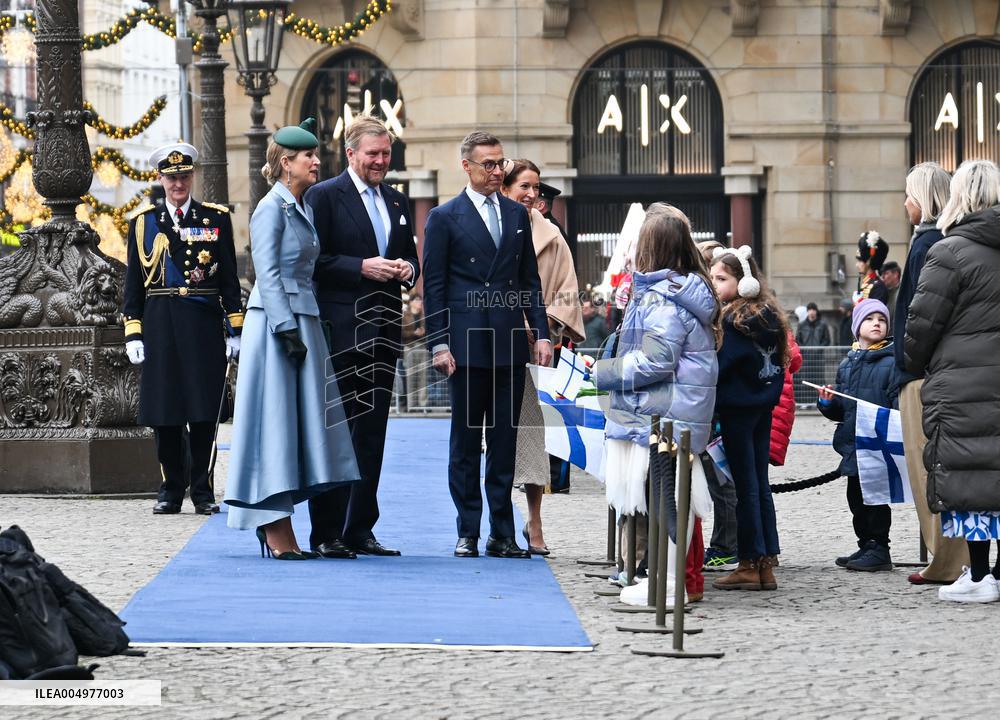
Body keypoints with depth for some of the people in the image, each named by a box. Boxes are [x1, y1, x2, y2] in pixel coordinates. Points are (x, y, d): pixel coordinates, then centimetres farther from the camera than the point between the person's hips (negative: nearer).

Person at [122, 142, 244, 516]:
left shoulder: (216, 218, 6)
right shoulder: (143, 221, 8)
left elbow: (230, 279, 7)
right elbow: (134, 282, 8)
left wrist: (235, 328, 1)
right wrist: (133, 333, 1)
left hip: (204, 326, -1)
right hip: (160, 327, 1)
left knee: (204, 411, 0)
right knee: (164, 412, 2)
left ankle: (202, 490, 7)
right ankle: (171, 489, 11)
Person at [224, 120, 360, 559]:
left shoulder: (303, 209, 16)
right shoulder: (271, 209, -10)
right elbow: (267, 274, -15)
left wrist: (302, 332, 15)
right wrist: (287, 331, -19)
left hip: (301, 321, 9)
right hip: (276, 323, -9)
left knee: (298, 420, 7)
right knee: (276, 419, -7)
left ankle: (279, 531, 10)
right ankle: (275, 533, -5)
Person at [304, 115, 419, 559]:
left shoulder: (397, 202, 16)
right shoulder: (323, 197, -4)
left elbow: (410, 258, 22)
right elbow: (313, 261, -9)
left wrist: (408, 269, -1)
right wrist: (361, 268, -19)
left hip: (382, 334, 7)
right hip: (340, 334, -6)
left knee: (372, 433, 8)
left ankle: (360, 531, 14)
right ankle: (326, 534, -2)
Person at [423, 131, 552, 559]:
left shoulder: (517, 215, 13)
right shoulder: (445, 218, 0)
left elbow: (530, 279, 15)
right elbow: (433, 286, -1)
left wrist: (541, 332, 5)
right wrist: (439, 344, -8)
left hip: (510, 345, 4)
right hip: (467, 346, -3)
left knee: (505, 442, 5)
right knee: (465, 442, 2)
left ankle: (502, 535, 8)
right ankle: (468, 535, 7)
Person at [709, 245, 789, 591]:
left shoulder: (732, 320, -15)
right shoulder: (771, 316, 8)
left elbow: (720, 365, -17)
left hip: (737, 407, -8)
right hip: (764, 406, 8)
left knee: (745, 484, -3)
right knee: (760, 482, 11)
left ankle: (749, 564, 0)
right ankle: (767, 564, 11)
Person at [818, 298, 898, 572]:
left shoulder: (892, 362, -5)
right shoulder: (847, 365, 15)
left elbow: (900, 401, -12)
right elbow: (839, 410, 21)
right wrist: (827, 402, 1)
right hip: (852, 444, 7)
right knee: (856, 498, 13)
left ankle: (878, 548, 3)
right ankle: (866, 546, 23)